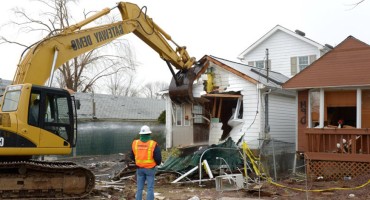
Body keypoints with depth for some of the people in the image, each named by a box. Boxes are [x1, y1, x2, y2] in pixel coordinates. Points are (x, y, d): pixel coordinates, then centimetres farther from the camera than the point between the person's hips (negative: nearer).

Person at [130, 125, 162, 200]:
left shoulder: (135, 143, -5)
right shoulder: (153, 144, -17)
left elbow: (132, 156, 5)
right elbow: (158, 157, -17)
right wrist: (157, 163, 7)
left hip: (139, 168, 3)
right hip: (150, 169, -3)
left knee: (140, 188, 13)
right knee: (150, 188, 5)